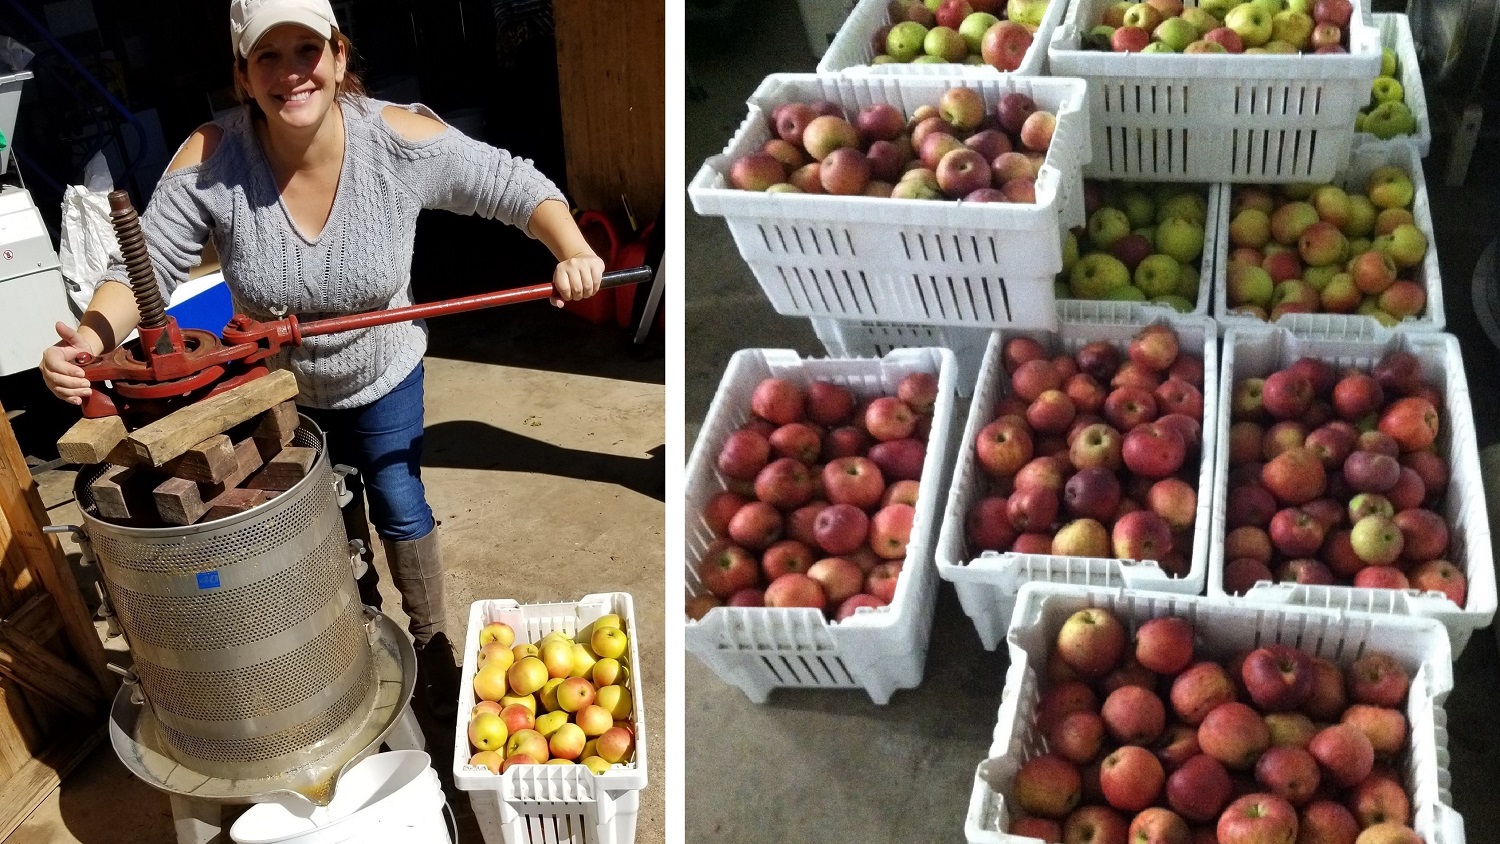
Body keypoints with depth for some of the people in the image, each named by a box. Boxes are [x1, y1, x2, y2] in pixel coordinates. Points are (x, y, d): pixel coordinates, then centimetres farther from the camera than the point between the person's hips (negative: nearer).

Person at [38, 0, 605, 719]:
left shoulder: (401, 141, -29)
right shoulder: (210, 162, -30)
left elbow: (517, 188, -19)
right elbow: (145, 270, -26)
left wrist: (572, 252, -36)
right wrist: (90, 340, -45)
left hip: (383, 373, -1)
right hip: (280, 385, 1)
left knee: (400, 508, 8)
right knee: (332, 523, 21)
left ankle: (432, 646, 36)